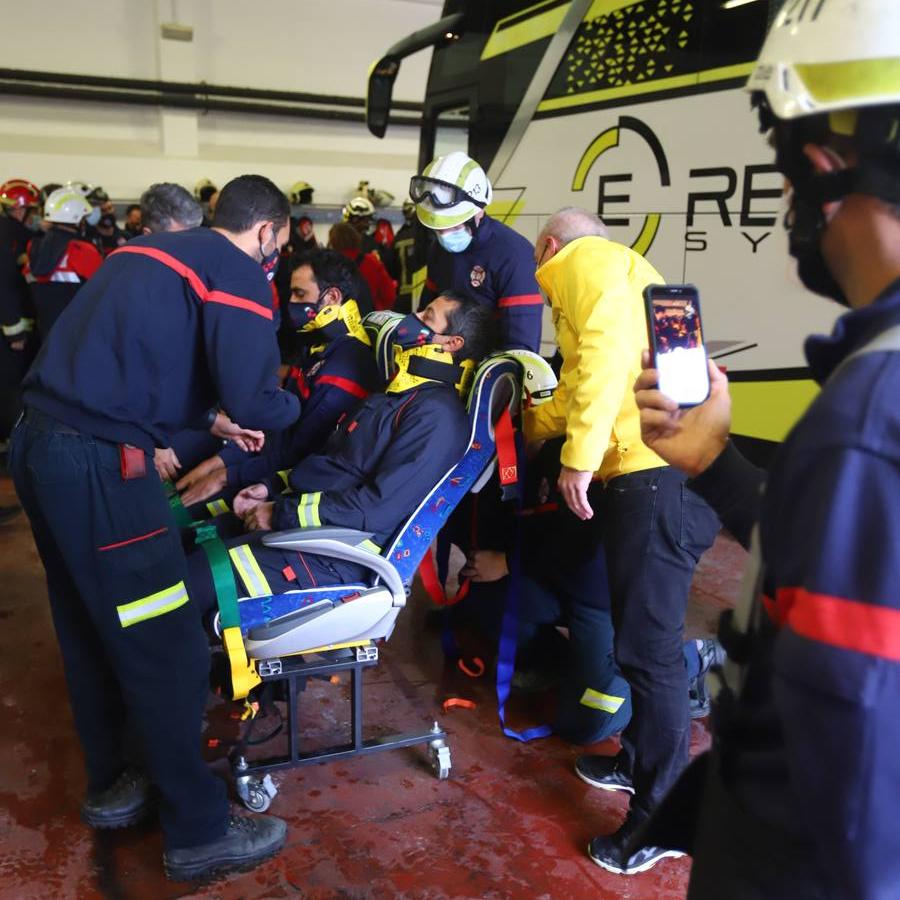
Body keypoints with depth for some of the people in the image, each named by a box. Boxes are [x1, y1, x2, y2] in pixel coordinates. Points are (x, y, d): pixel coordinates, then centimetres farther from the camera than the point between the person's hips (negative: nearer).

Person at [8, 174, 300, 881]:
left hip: (39, 444, 9)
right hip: (98, 464, -9)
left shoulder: (147, 252, 20)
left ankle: (111, 785, 39)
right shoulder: (236, 271, -5)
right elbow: (255, 402, -14)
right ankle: (200, 833, 15)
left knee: (90, 632, 21)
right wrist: (292, 406, 8)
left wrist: (207, 417, 27)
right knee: (167, 651, 1)